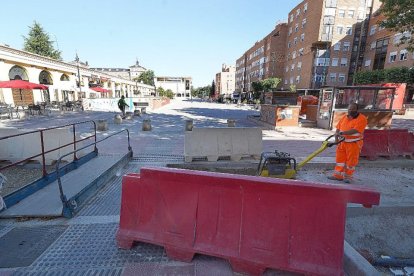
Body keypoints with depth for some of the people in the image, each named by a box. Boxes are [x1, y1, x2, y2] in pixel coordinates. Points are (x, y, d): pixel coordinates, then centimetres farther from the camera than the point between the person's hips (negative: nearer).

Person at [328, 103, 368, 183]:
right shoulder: (344, 117, 9)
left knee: (351, 160, 4)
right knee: (340, 158, 10)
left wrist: (342, 133, -30)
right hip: (342, 142, 6)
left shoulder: (362, 119, -11)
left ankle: (348, 177, 17)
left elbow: (355, 130, -24)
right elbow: (338, 127, 6)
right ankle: (338, 175, 20)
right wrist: (336, 138, -7)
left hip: (354, 143, -5)